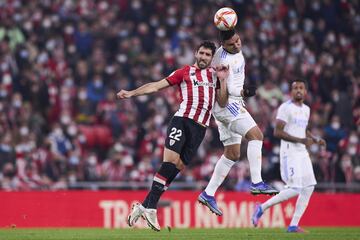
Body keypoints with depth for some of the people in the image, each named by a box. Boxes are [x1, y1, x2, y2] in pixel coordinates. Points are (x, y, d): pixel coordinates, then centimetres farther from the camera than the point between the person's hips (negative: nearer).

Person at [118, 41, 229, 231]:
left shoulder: (215, 76, 22)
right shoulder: (185, 72, 13)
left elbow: (222, 103, 16)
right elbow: (156, 86, 11)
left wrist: (223, 80, 4)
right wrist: (131, 93, 2)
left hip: (200, 128, 3)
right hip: (182, 120, -3)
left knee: (178, 167, -5)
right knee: (170, 161, -18)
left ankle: (147, 206, -1)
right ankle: (148, 207, -16)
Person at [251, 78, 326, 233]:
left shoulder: (306, 109, 16)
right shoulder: (286, 108, -10)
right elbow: (277, 132, -17)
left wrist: (316, 140, 13)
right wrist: (301, 140, -21)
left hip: (303, 153, 8)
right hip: (290, 152, -8)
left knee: (309, 188, 1)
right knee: (295, 189, -15)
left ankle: (293, 225, 6)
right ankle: (262, 208, 0)